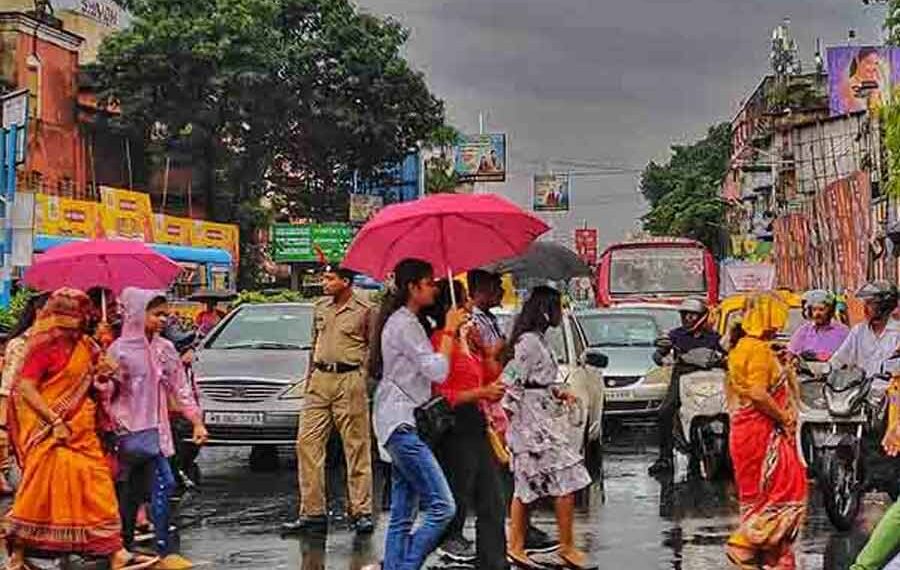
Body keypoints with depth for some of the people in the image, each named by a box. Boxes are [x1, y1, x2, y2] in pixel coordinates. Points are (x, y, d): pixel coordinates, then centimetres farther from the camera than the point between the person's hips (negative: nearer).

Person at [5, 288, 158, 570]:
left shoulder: (85, 345, 12)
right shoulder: (45, 346, -10)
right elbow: (26, 387, -17)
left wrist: (102, 374, 0)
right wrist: (55, 421, -21)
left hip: (82, 432, 7)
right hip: (51, 432, -7)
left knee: (97, 488, 4)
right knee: (40, 491, -2)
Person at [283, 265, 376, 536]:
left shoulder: (365, 311, -2)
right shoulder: (321, 308, 16)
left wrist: (364, 377, -6)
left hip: (350, 381, -6)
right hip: (320, 380, 6)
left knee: (357, 447, -2)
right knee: (307, 443, 0)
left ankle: (361, 512, 5)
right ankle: (313, 512, 6)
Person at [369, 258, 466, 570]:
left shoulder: (405, 321, 20)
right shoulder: (404, 324, -11)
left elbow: (425, 369, 28)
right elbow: (438, 371, -18)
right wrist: (449, 331, -8)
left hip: (402, 424, 11)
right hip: (402, 424, -11)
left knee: (402, 516, 9)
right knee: (442, 506, -14)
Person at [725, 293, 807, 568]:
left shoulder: (742, 347, 15)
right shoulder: (759, 349, -16)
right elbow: (758, 393, -24)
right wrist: (785, 418, -15)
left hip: (746, 430, 10)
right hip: (762, 431, -10)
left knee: (758, 494, 14)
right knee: (783, 491, -6)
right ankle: (743, 545, -7)